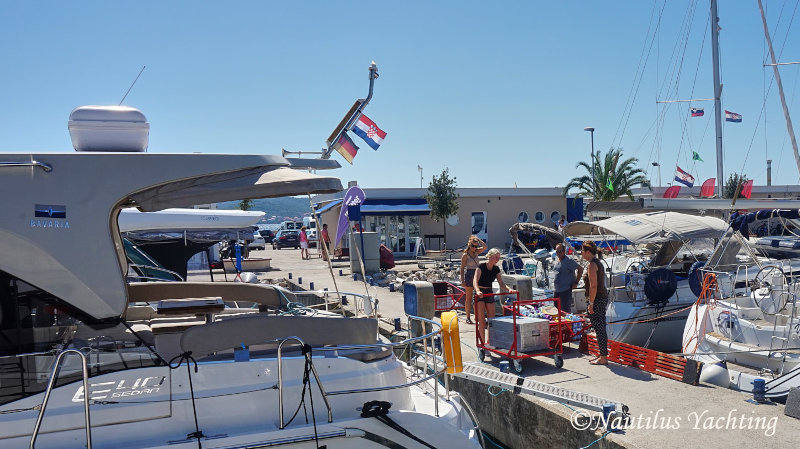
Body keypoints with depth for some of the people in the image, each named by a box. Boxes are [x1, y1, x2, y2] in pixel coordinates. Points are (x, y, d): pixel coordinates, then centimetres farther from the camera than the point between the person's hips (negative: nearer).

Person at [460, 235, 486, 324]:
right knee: (469, 298, -1)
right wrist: (462, 280, -11)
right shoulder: (465, 255, -5)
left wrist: (478, 240, -1)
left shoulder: (476, 252, 9)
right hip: (469, 275, -5)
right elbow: (462, 268, -6)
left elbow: (485, 247, 0)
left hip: (477, 275, 5)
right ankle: (468, 318, 5)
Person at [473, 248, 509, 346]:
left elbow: (501, 284, 7)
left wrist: (509, 290, -12)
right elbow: (475, 280, -26)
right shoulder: (481, 267, -13)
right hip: (480, 294, -6)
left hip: (489, 293, 6)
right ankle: (483, 342, -8)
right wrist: (478, 291, -45)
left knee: (491, 319, 5)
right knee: (482, 320, -11)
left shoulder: (496, 269, 5)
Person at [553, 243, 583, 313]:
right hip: (556, 290, 8)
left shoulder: (569, 261, -12)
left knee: (566, 310, -6)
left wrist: (576, 282, -11)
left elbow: (580, 269, -10)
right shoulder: (557, 262, 12)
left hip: (566, 290, -8)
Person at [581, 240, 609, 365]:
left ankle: (603, 358, 1)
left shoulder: (592, 265, -15)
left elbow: (593, 286, -21)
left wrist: (591, 303, -19)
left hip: (597, 300, -10)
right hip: (604, 298, 10)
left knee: (599, 330, -4)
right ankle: (602, 356, 21)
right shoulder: (598, 263, 15)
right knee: (601, 329, 14)